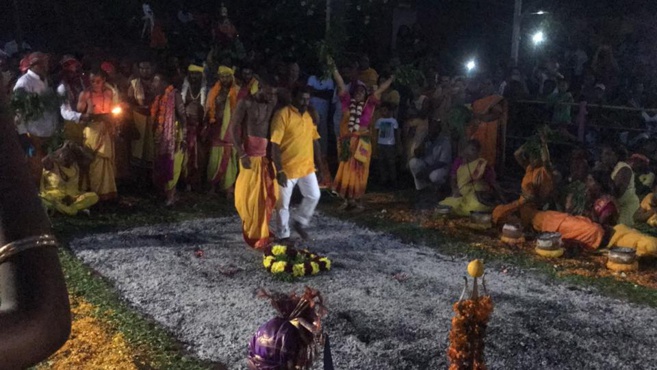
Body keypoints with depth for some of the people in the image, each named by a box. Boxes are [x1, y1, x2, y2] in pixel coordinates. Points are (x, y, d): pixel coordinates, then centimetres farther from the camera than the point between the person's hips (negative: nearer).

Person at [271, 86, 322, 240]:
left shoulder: (310, 115, 6)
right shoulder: (283, 115, -16)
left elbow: (314, 139, 15)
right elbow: (274, 144, -19)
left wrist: (318, 161, 12)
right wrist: (279, 170, -23)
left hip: (307, 166, 6)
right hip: (287, 168, -6)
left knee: (314, 196, 8)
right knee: (283, 203, 5)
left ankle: (299, 222, 31)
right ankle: (283, 235, 21)